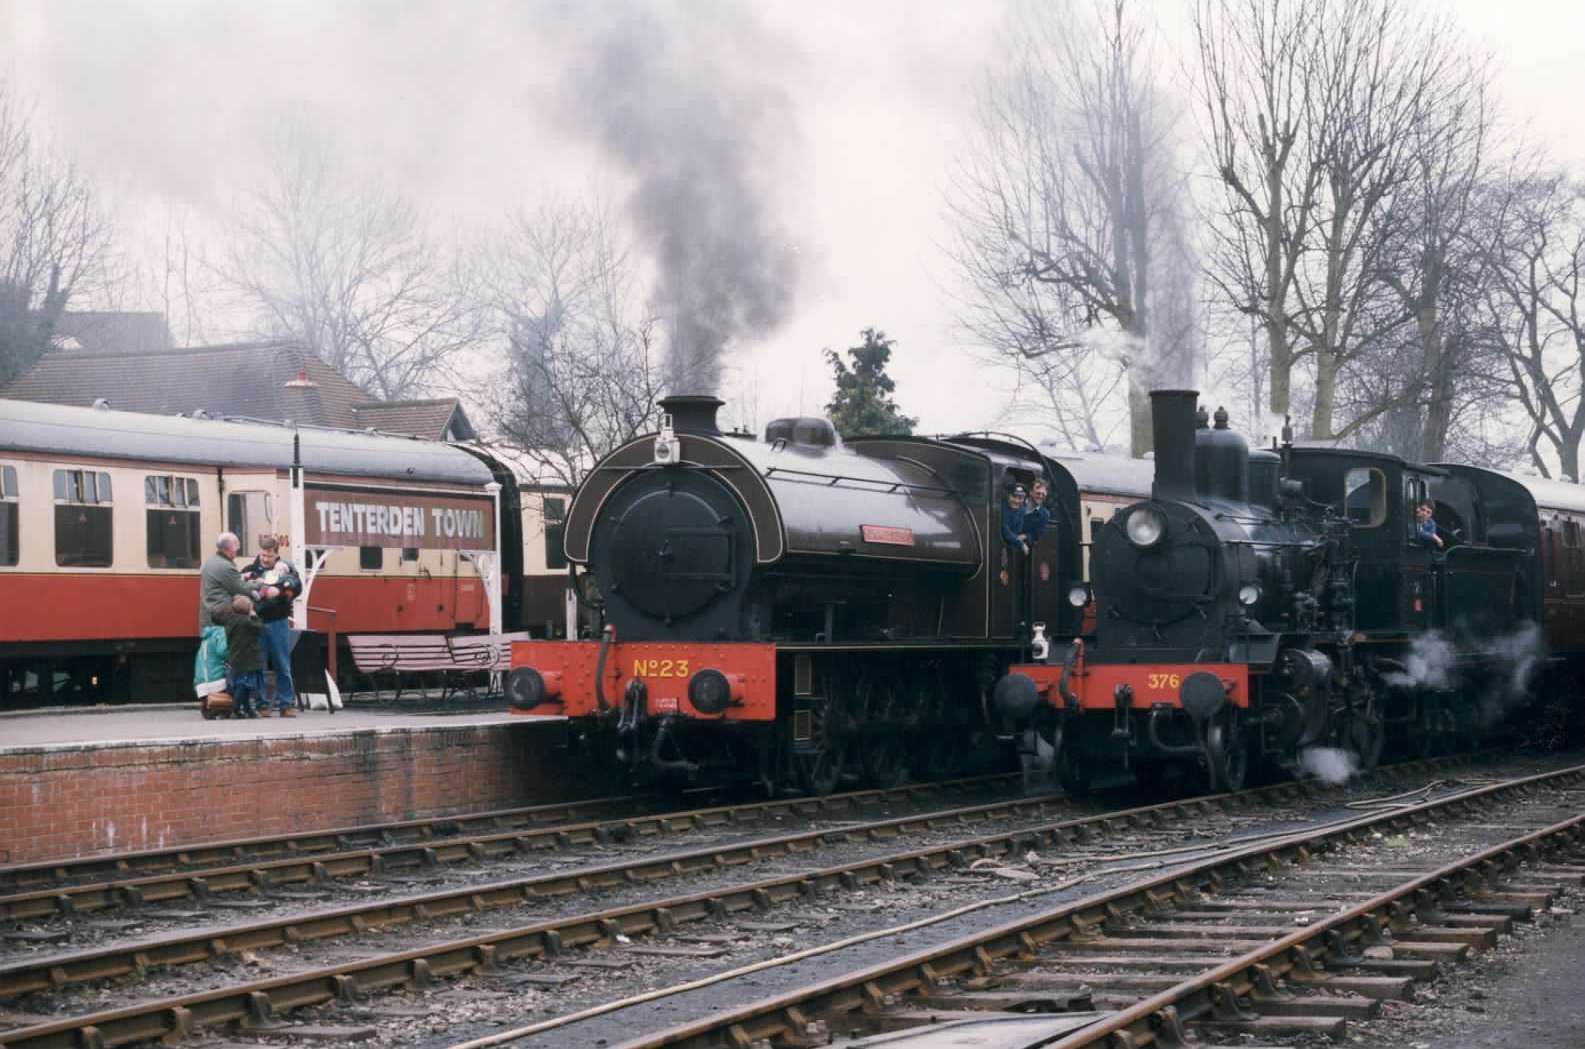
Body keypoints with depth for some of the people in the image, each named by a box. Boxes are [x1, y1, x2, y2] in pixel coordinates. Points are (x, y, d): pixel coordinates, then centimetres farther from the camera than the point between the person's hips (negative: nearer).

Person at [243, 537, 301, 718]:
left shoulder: (285, 568, 6)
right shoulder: (250, 570, 10)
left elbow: (296, 587, -6)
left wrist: (279, 591, -19)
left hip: (278, 623, -1)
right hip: (257, 622, 1)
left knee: (283, 667, 3)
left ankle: (286, 704, 8)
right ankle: (263, 704, 8)